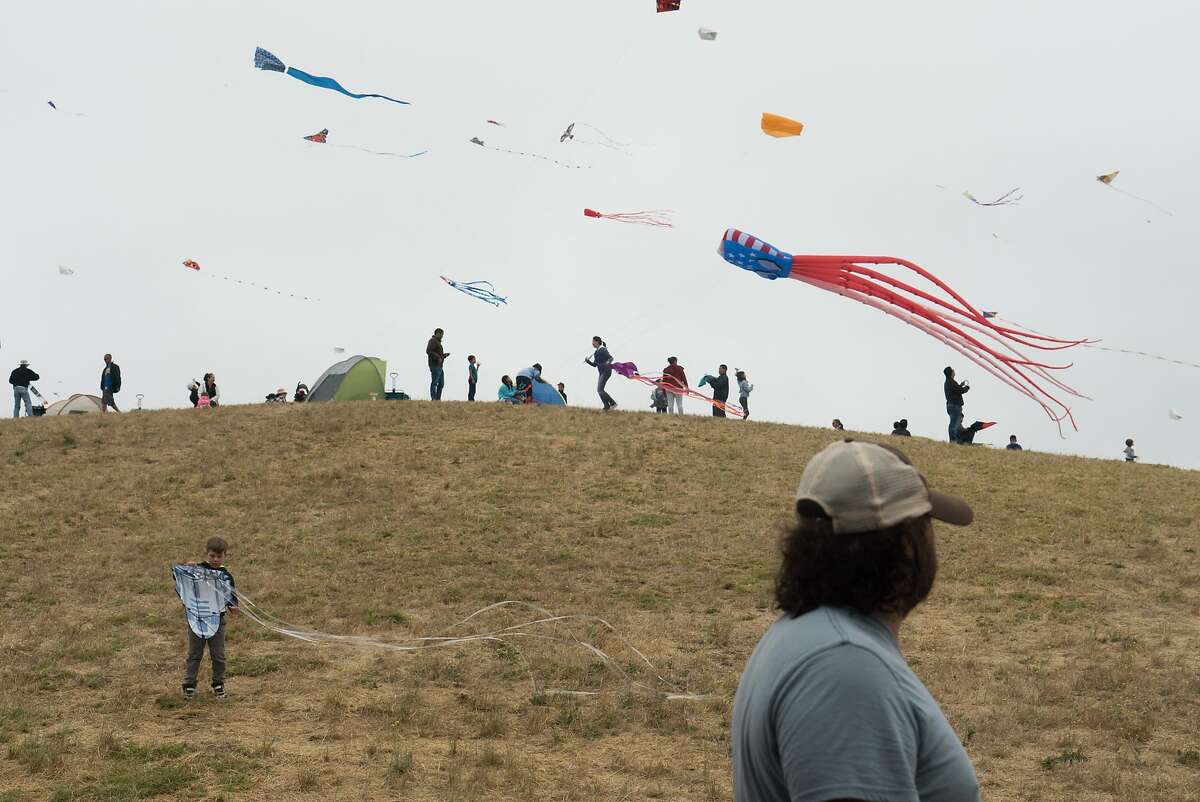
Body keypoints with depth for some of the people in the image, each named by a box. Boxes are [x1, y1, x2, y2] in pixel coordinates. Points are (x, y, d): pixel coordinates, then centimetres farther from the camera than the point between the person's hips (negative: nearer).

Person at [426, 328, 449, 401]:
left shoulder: (438, 342, 24)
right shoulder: (432, 341, -7)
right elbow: (428, 351, -20)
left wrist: (444, 355, 13)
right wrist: (438, 357, -22)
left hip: (439, 366, 10)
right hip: (435, 366, -10)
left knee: (441, 383, 9)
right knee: (434, 383, -9)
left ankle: (438, 398, 11)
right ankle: (433, 399, -10)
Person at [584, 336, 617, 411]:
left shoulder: (603, 350, -7)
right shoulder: (596, 352, 18)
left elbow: (611, 357, -17)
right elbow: (594, 365, 21)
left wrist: (608, 362, -38)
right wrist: (587, 361, 7)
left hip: (606, 371, -9)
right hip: (601, 372, 9)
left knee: (600, 389, -16)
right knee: (599, 390, 5)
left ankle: (613, 403, -13)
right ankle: (607, 406, 9)